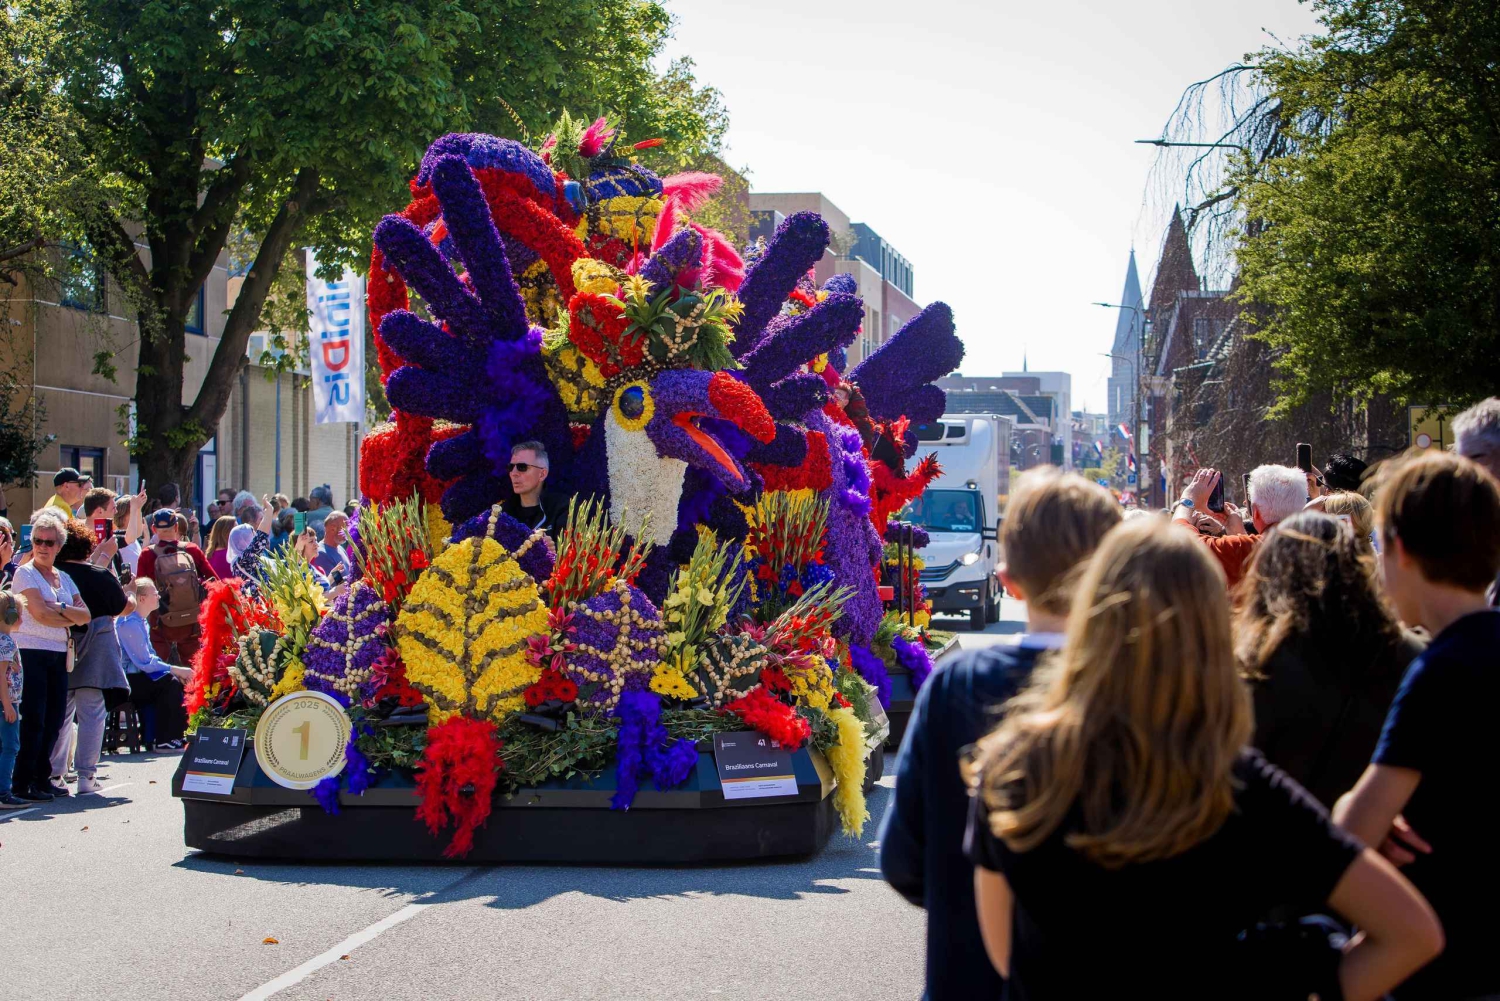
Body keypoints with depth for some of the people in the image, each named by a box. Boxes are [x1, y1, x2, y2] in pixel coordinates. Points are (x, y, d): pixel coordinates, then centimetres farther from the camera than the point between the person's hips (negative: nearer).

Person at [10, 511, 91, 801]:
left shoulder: (64, 578, 16)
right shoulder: (25, 573, -2)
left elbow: (85, 616, 6)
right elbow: (41, 614, -13)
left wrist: (60, 608, -10)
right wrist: (70, 618, -1)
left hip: (58, 656, 6)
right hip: (31, 654, -6)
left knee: (53, 721, 7)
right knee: (33, 721, -8)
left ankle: (41, 779, 16)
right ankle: (22, 784, -3)